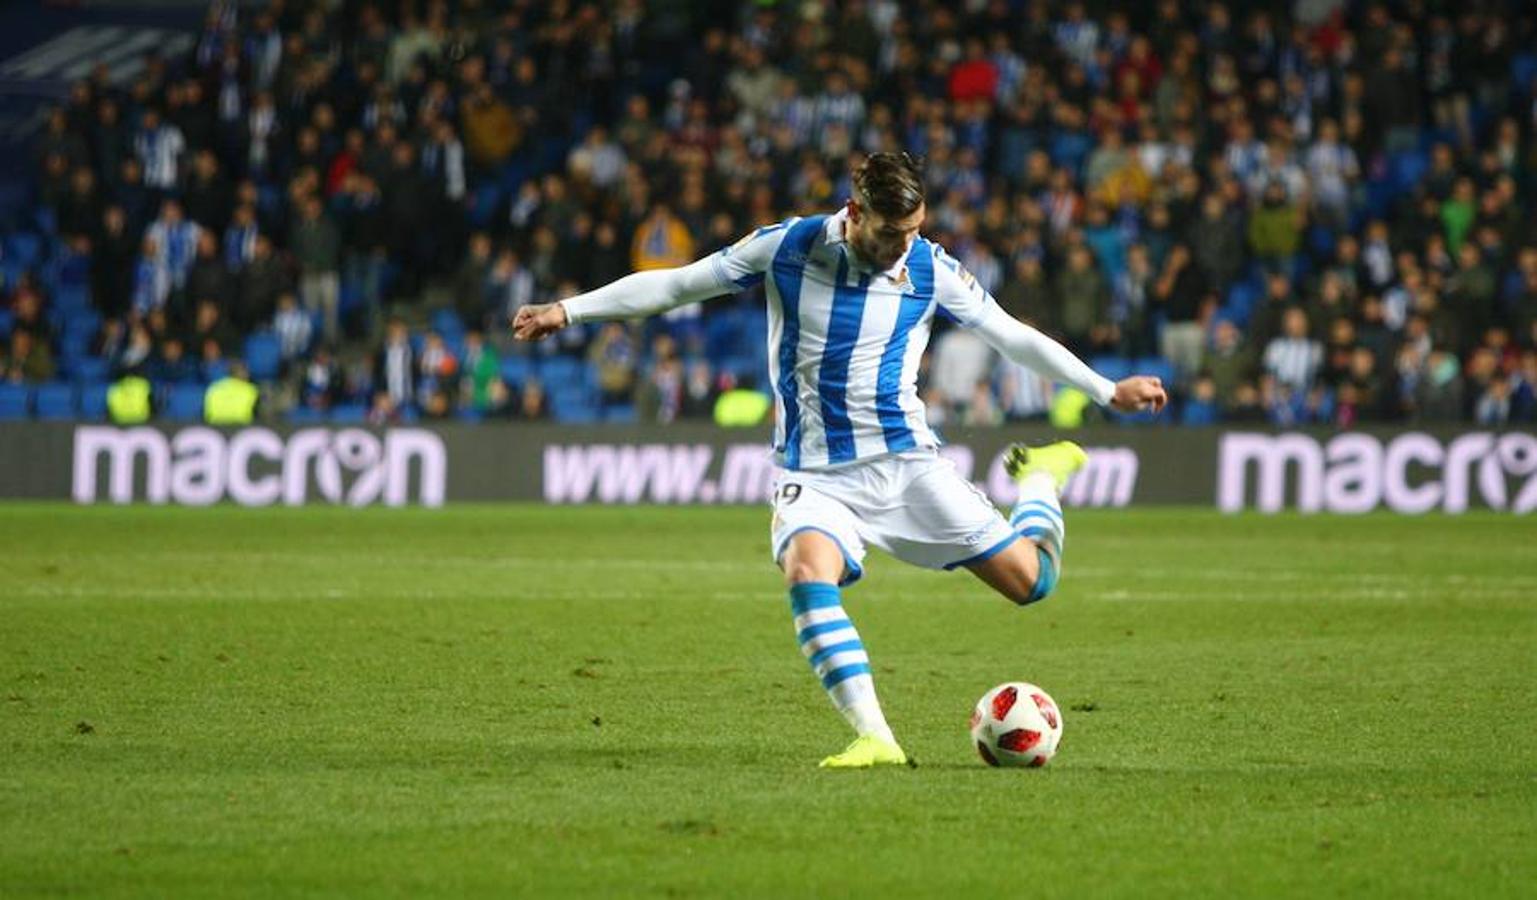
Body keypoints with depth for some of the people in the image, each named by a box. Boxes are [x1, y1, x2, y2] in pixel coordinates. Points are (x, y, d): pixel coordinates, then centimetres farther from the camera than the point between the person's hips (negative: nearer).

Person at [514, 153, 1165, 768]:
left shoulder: (932, 270, -5)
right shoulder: (787, 247, -7)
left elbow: (1013, 336, 7)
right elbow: (676, 284, 2)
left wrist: (1107, 391, 7)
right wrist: (567, 311, 0)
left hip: (906, 460, 1)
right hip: (815, 474, -1)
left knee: (1029, 580, -2)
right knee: (808, 575, -34)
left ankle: (1040, 476, 34)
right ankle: (873, 737, -34)